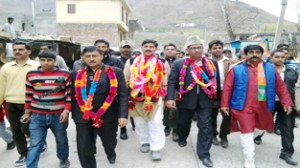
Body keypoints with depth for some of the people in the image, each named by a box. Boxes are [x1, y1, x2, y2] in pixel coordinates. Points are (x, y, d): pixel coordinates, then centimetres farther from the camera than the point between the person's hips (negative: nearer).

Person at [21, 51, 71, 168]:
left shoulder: (64, 74, -6)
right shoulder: (31, 74, 1)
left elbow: (70, 94, -4)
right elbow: (29, 95, 10)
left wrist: (66, 110, -11)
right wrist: (27, 111, 14)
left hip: (59, 115, 0)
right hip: (37, 116, 1)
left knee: (61, 140, 18)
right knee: (35, 145, 0)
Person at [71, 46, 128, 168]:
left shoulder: (115, 72, -4)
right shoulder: (76, 74, 4)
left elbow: (123, 95, -7)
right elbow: (74, 96, 9)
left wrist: (123, 115, -14)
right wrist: (75, 115, 10)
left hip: (107, 116, -1)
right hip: (83, 117, 2)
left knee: (109, 142, 19)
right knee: (84, 149, 6)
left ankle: (111, 153, 54)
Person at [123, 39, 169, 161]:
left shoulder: (162, 63, 1)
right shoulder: (131, 62, 2)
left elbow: (165, 82, 7)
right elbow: (126, 81, 6)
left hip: (155, 99, -1)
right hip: (136, 98, 2)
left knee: (156, 123, -1)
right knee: (140, 123, 14)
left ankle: (156, 148, 10)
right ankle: (144, 142, 34)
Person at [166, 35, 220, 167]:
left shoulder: (212, 64, 1)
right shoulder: (179, 64, -4)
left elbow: (216, 81, 7)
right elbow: (172, 82, -7)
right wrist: (170, 98, -18)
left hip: (205, 101, 1)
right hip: (186, 100, 0)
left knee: (206, 127, 0)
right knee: (183, 122, 19)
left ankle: (204, 154, 14)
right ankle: (182, 138, 50)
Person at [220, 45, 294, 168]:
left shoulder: (270, 69, 7)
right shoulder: (236, 69, -2)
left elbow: (281, 87, 10)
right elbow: (227, 88, -3)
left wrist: (286, 102, 5)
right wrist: (224, 104, -5)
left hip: (263, 107, 4)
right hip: (243, 107, -3)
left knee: (257, 129, 19)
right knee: (247, 133, -1)